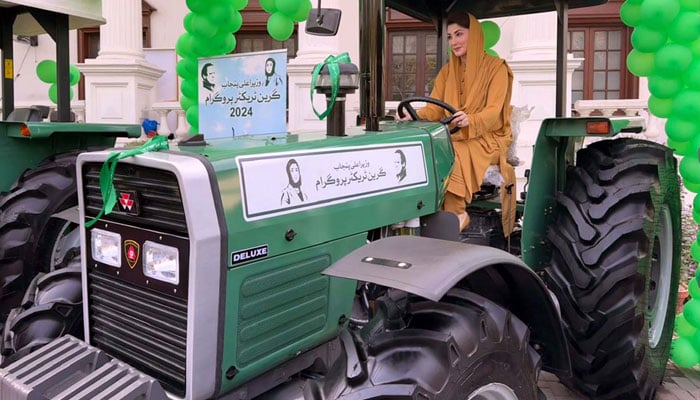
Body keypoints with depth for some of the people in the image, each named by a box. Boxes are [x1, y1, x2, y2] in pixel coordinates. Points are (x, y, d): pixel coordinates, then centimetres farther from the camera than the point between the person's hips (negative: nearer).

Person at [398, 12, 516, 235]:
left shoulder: (496, 68, -2)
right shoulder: (447, 71, 14)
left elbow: (493, 112, -16)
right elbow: (435, 108, 3)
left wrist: (470, 120, -37)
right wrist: (416, 116, -20)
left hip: (487, 138, -5)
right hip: (455, 137, 5)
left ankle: (455, 213, -23)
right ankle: (443, 212, -23)